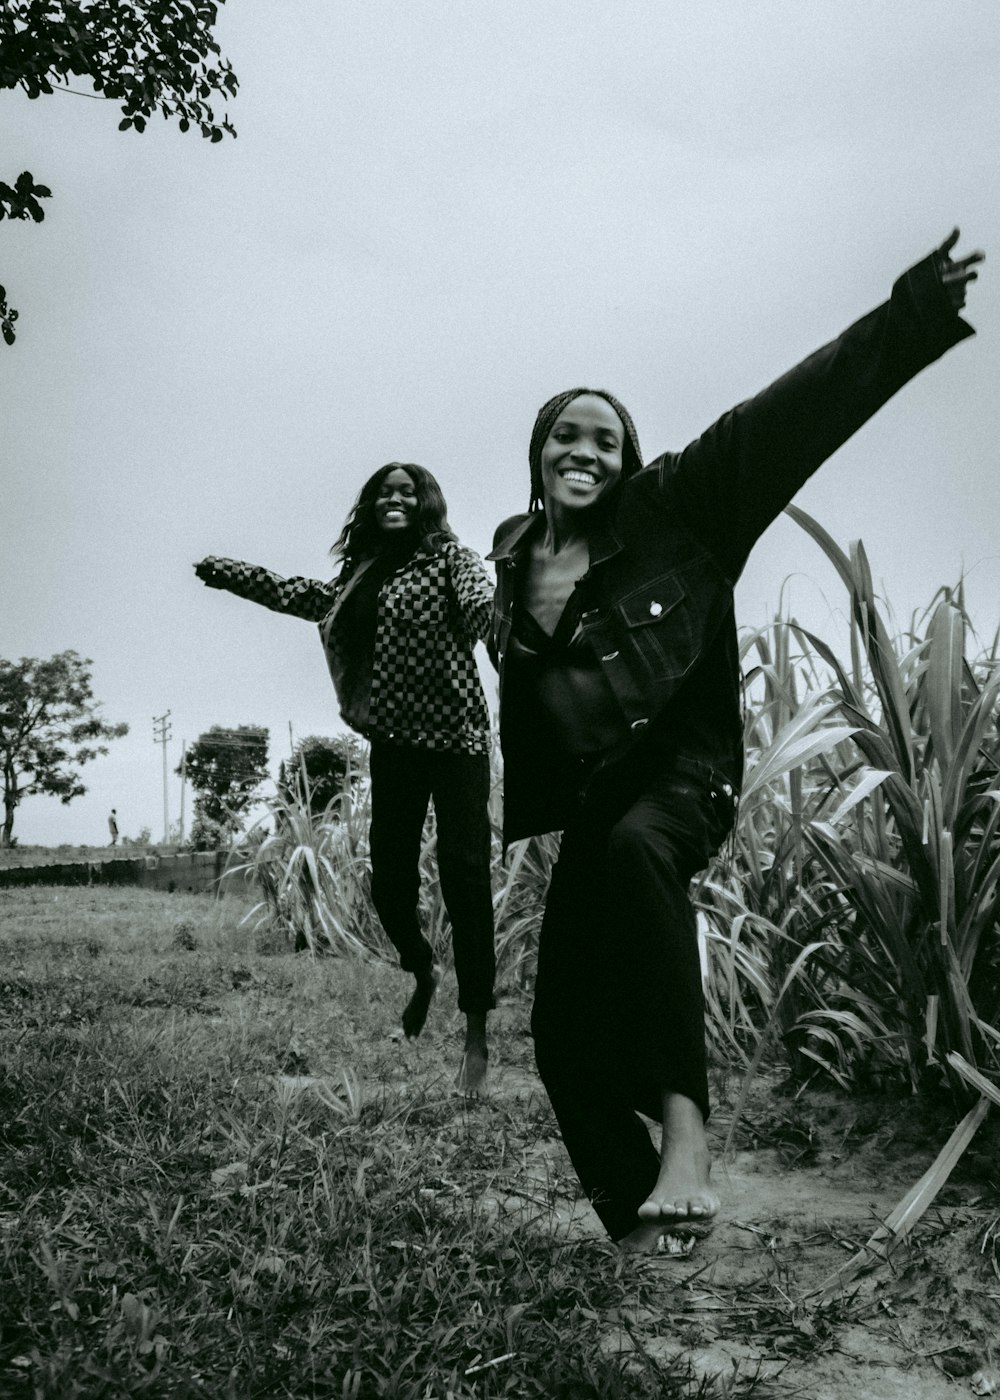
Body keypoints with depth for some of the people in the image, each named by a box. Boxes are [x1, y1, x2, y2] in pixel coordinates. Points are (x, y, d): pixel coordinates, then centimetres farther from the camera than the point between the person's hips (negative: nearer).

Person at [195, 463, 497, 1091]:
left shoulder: (447, 555, -1)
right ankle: (423, 972, 36)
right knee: (389, 880, 6)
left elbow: (479, 595, -19)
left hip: (455, 738, -5)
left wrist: (484, 608, -42)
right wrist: (228, 571, 24)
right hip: (393, 743, 5)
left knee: (465, 878, -6)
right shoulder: (362, 575, 16)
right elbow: (299, 593, 25)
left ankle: (477, 1032, 3)